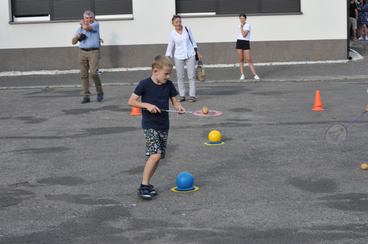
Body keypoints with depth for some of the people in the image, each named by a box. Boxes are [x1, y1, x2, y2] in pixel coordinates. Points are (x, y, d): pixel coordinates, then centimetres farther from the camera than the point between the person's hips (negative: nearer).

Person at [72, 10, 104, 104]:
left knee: (93, 73, -18)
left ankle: (99, 92, 2)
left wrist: (82, 23, 2)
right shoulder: (80, 28, 14)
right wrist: (77, 36, -6)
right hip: (82, 52, 4)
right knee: (84, 75, -1)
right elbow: (73, 42, 15)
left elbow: (86, 27, -19)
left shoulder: (96, 24, 1)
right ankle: (86, 96, 4)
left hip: (94, 52, -4)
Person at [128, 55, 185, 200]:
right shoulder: (145, 84, -10)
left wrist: (179, 107, -12)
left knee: (159, 156, 7)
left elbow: (174, 101, 10)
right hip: (149, 125, -6)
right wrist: (147, 105, -19)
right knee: (155, 154, -19)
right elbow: (131, 101, -7)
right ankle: (143, 186, -11)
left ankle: (147, 184, 21)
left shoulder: (169, 85, 3)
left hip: (164, 126, 6)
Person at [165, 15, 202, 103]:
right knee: (180, 77, 3)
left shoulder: (187, 29, -1)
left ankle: (192, 95, 4)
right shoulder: (172, 34, -5)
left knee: (191, 76, 0)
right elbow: (170, 48, 2)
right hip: (179, 57, -1)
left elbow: (193, 41, 10)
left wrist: (197, 52, 9)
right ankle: (182, 95, 12)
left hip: (190, 56, 1)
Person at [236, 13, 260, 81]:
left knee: (249, 60, -11)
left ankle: (255, 75, -10)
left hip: (246, 42, -6)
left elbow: (244, 35, -17)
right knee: (241, 59, 3)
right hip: (239, 42, 6)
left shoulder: (247, 25, -8)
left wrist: (241, 27, -13)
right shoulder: (240, 25, 13)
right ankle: (242, 75, 4)